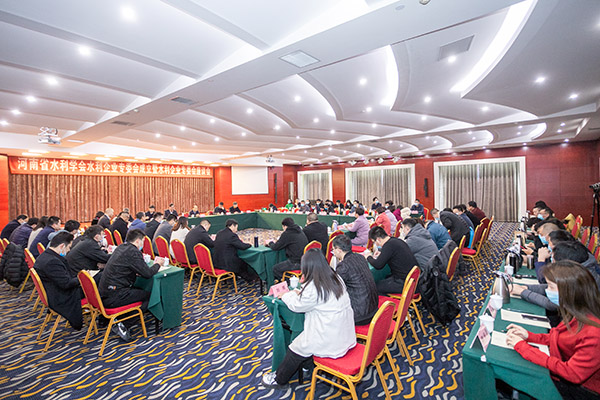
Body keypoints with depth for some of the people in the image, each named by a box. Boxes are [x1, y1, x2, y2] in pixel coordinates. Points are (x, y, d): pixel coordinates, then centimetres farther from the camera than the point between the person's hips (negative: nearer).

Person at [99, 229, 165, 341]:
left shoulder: (121, 247, 12)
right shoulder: (133, 252, -16)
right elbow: (148, 273, -15)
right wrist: (158, 264, 3)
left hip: (103, 293, 10)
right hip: (112, 298, -10)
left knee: (140, 290, 20)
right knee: (149, 295, -4)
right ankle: (124, 325, -6)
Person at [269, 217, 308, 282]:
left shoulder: (287, 233, -12)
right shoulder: (300, 231, 12)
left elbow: (275, 247, -7)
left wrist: (271, 243, 15)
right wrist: (277, 242, 22)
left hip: (297, 263, -9)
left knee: (275, 268, 5)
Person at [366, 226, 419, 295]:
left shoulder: (389, 245, -20)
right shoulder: (396, 240, 6)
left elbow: (378, 265, -21)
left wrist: (368, 257, -2)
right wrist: (381, 253, 20)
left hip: (404, 283, -9)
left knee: (374, 287, -4)